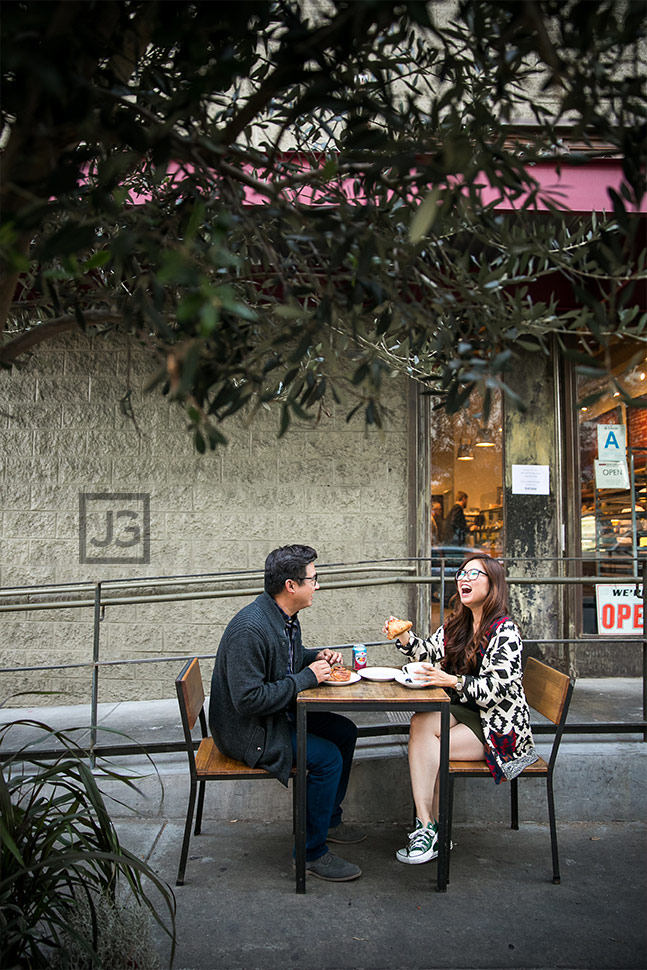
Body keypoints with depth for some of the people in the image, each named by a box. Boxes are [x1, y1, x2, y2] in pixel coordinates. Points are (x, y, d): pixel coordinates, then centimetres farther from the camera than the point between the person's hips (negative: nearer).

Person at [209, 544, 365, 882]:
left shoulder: (285, 616, 0)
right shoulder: (249, 630, -30)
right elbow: (248, 700, -31)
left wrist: (317, 656, 0)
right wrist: (307, 677, -25)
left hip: (280, 713, 10)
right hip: (248, 729, -10)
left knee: (345, 732, 12)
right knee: (327, 757, -18)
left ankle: (329, 818, 29)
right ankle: (312, 851, 0)